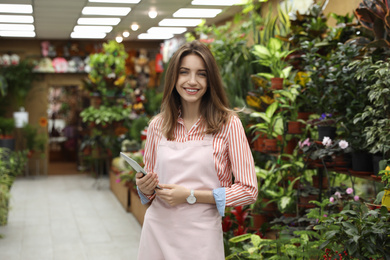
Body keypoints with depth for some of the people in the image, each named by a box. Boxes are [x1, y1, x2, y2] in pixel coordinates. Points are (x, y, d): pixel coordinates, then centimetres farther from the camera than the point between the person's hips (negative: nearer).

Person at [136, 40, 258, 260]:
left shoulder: (228, 124, -9)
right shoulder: (158, 125, 3)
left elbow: (249, 191, -9)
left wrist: (191, 196, -15)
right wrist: (144, 188, -8)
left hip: (201, 235, -3)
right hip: (157, 230, 3)